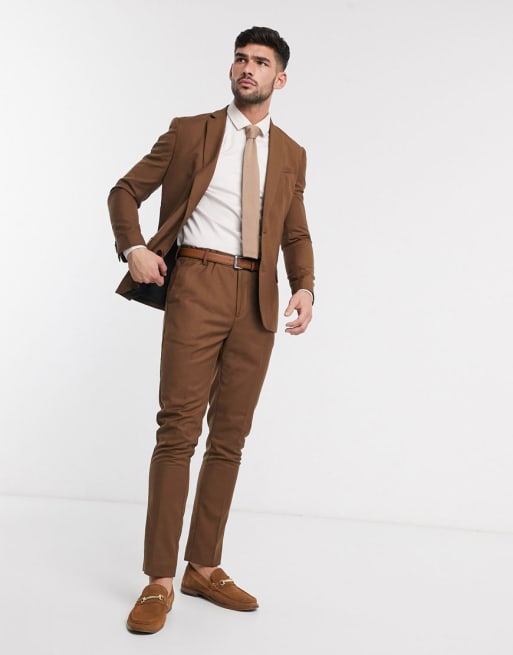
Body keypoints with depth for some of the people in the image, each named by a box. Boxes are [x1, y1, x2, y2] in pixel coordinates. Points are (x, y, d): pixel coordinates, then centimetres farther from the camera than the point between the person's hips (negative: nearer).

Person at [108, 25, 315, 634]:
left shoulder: (291, 154, 16)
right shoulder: (189, 132, 9)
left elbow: (296, 233, 19)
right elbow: (125, 191, 11)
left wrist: (304, 287, -1)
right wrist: (134, 247, -8)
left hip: (258, 299, 3)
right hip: (198, 285, -3)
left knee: (231, 436, 5)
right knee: (180, 428, -9)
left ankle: (204, 568, 16)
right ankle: (160, 580, -2)